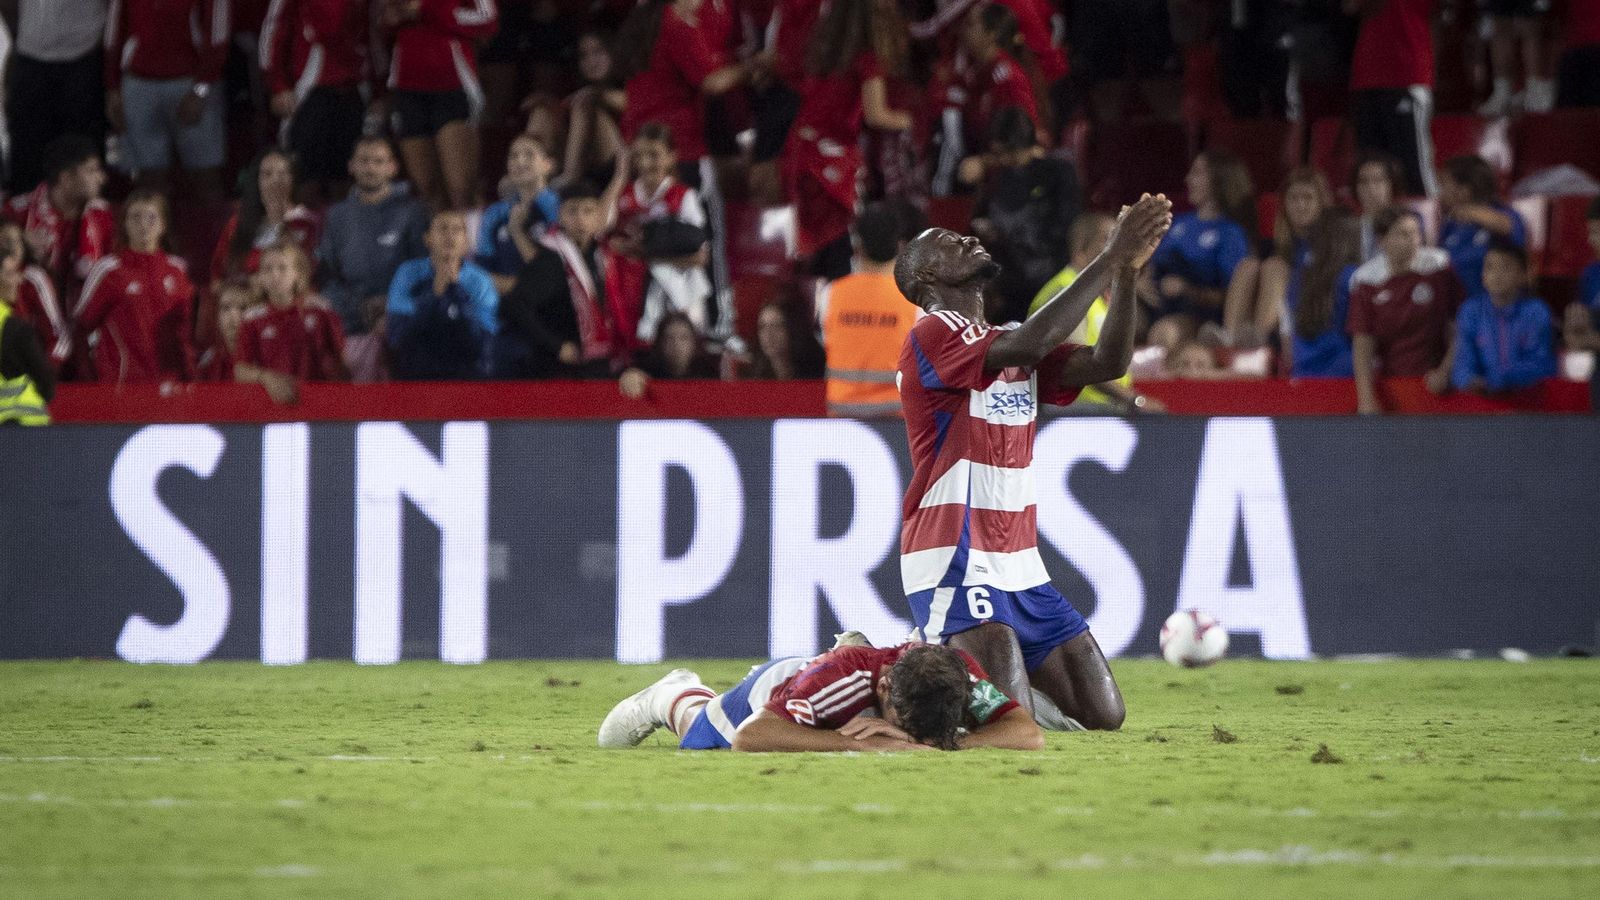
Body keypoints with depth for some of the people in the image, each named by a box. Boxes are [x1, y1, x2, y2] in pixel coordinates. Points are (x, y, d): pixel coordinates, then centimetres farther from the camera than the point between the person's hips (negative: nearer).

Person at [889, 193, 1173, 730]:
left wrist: (1127, 272, -7)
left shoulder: (1006, 342, 18)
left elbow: (1107, 363, 6)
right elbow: (1028, 345, -25)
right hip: (955, 563, -9)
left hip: (1020, 566, 9)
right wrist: (1107, 263, -22)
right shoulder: (932, 335, -8)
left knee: (1103, 716, 5)